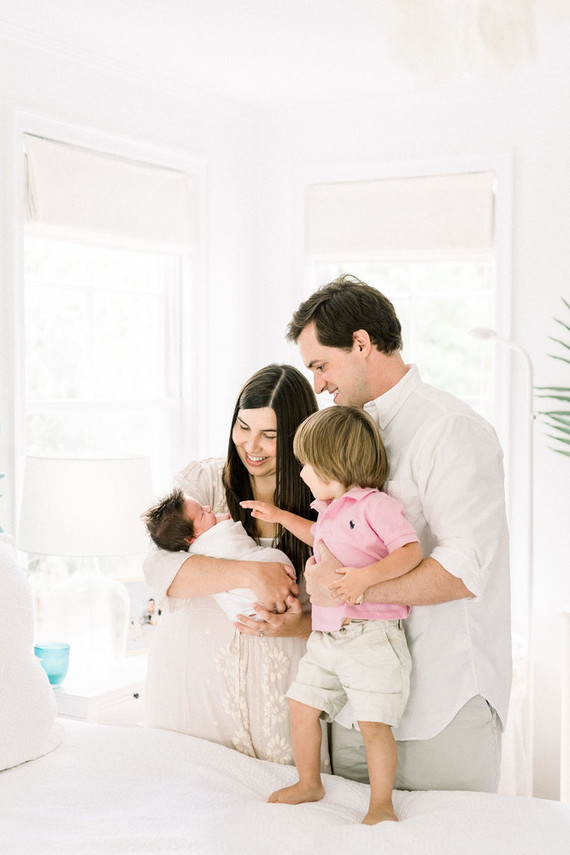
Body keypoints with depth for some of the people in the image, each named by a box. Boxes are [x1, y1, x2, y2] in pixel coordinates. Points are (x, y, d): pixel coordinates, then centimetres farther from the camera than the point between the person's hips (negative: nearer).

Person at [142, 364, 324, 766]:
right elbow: (160, 568, -16)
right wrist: (248, 573, -28)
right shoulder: (202, 481, -1)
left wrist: (295, 627, -19)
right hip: (197, 669, 0)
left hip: (281, 679, 0)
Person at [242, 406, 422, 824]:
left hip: (372, 637, -9)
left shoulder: (375, 504, -12)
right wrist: (280, 516, 38)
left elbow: (412, 551, -20)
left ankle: (382, 805, 9)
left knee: (374, 723, -7)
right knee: (302, 706, 11)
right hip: (325, 636, 9)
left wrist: (366, 576, -31)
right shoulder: (330, 511, 16)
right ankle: (309, 783, 30)